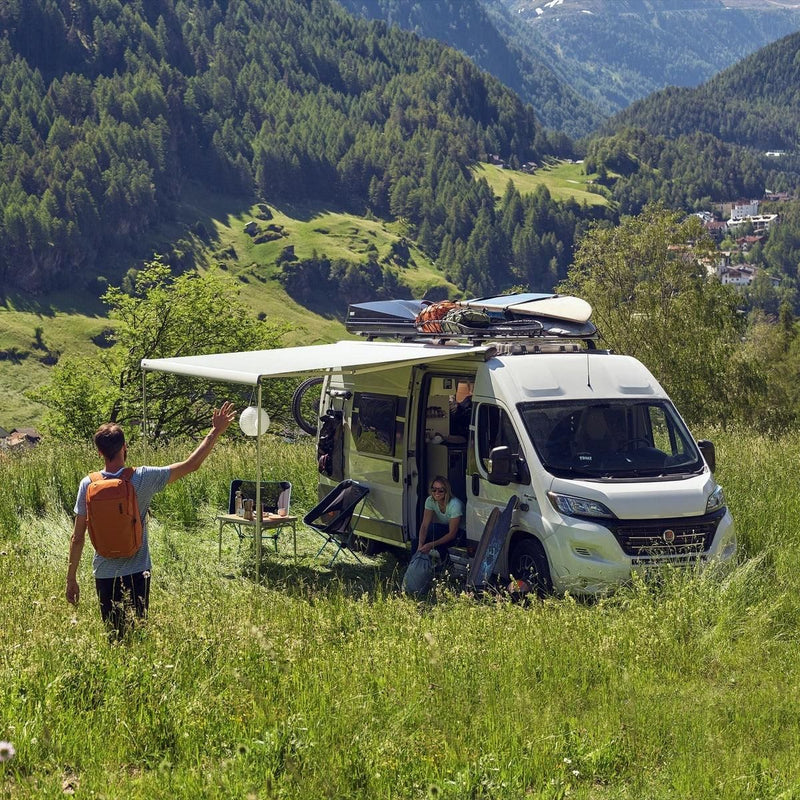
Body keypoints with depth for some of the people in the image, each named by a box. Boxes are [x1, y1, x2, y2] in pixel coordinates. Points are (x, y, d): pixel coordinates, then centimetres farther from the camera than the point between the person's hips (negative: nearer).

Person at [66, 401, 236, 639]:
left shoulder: (88, 485, -7)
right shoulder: (143, 478, -12)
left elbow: (77, 537, -3)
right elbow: (191, 464, -5)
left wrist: (71, 579, 6)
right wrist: (216, 431, 4)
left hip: (105, 575, 1)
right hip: (137, 573, -1)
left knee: (113, 638, 10)